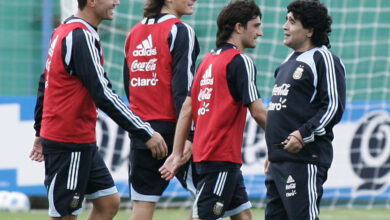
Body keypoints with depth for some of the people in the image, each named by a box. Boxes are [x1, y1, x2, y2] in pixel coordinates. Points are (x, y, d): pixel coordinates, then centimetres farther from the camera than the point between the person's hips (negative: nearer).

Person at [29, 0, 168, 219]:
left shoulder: (63, 32, 11)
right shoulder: (81, 37, -19)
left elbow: (45, 84, 19)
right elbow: (103, 94, -24)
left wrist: (41, 132, 26)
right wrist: (146, 133, -22)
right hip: (69, 144, -10)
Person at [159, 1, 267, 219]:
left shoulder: (208, 60, 14)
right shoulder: (240, 61, -10)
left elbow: (187, 109, 12)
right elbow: (258, 112, -13)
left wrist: (177, 154, 11)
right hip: (222, 158, -9)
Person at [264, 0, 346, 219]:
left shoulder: (324, 59, -7)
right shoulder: (290, 62, 22)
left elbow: (334, 107, -15)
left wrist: (303, 134, -22)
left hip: (305, 158, -10)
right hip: (278, 161, 10)